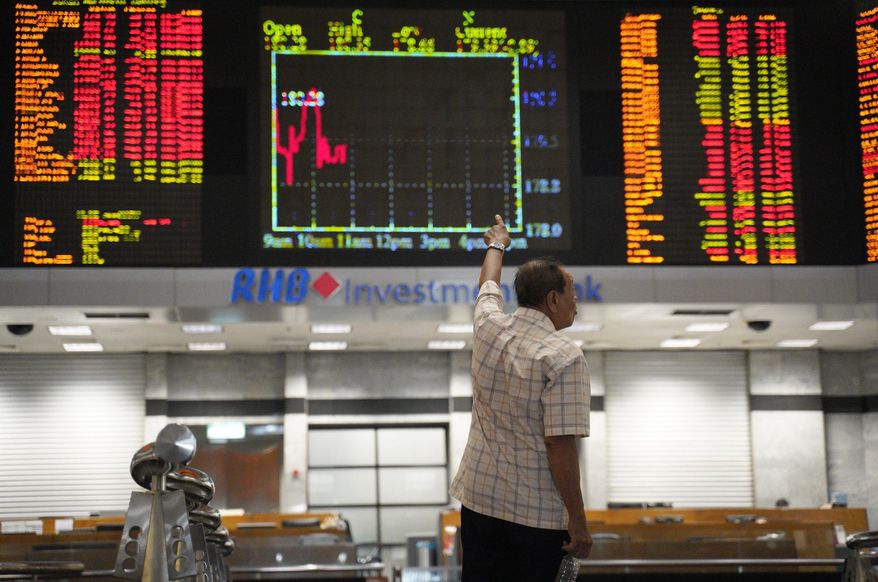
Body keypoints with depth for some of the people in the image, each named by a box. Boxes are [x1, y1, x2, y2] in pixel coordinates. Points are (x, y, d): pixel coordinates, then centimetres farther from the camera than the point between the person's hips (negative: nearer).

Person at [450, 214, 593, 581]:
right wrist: (578, 522, -14)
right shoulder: (564, 357, -18)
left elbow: (488, 284, 24)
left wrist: (496, 245, 44)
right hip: (539, 512, -6)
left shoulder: (489, 327, 0)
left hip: (479, 499, 6)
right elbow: (561, 445, -20)